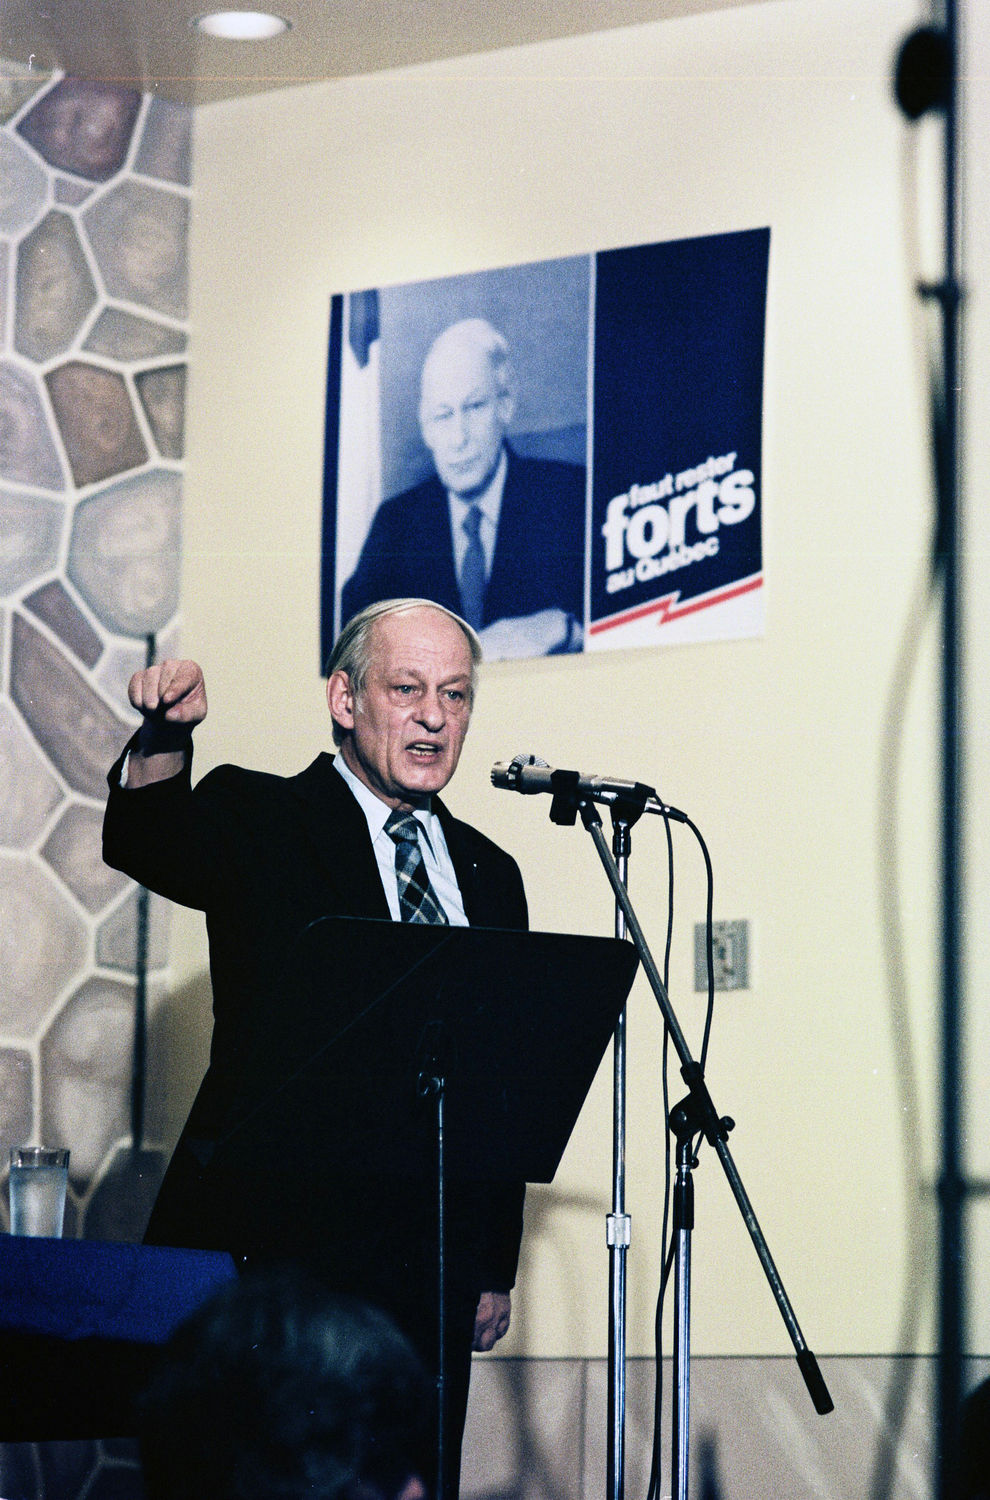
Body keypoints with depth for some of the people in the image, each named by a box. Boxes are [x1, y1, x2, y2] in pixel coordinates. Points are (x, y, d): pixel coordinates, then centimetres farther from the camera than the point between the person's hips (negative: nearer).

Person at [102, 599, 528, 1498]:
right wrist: (166, 739, -39)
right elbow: (144, 844, -18)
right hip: (269, 1243, -4)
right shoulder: (259, 823, 4)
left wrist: (497, 1266, 15)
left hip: (428, 1258, 4)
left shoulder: (489, 874, 17)